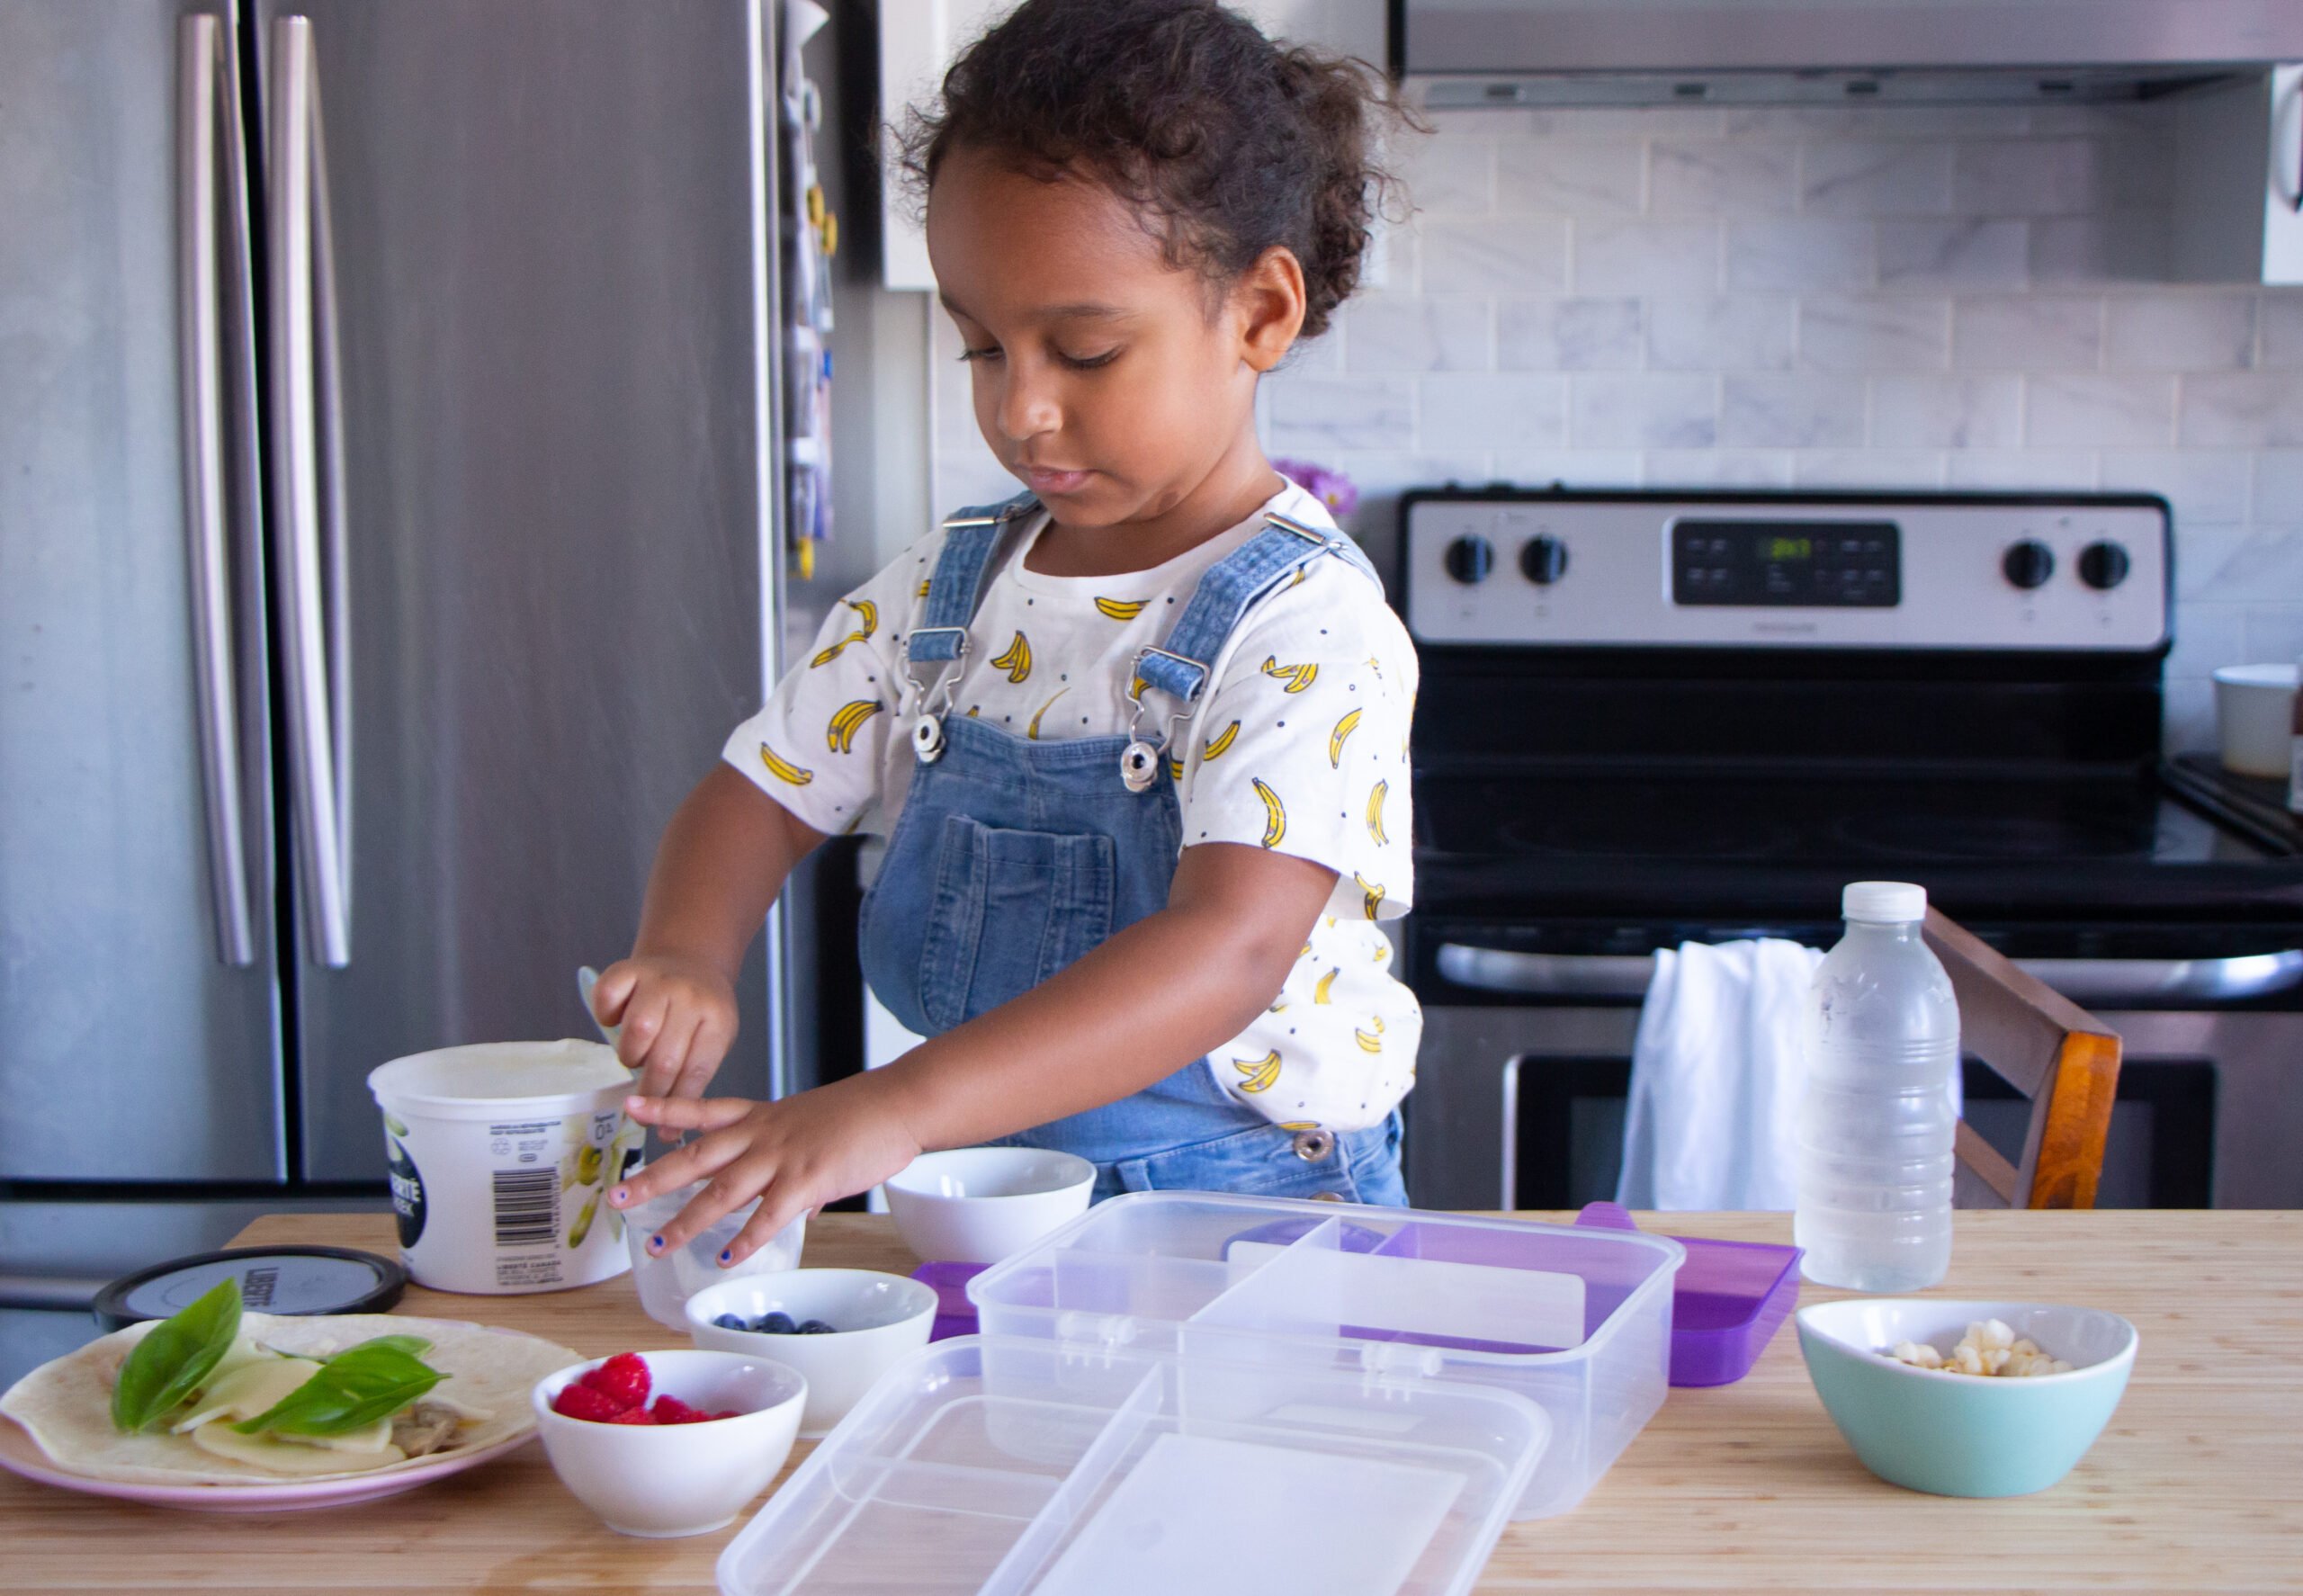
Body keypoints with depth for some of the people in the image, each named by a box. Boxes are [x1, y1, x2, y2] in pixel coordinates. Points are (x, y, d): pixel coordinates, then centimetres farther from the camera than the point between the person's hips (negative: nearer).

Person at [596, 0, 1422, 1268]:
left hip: (1254, 1220, -4)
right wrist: (686, 953, -12)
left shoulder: (1306, 626, -14)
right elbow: (762, 794, 13)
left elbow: (1232, 946, -28)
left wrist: (897, 1108, -40)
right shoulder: (939, 595, 8)